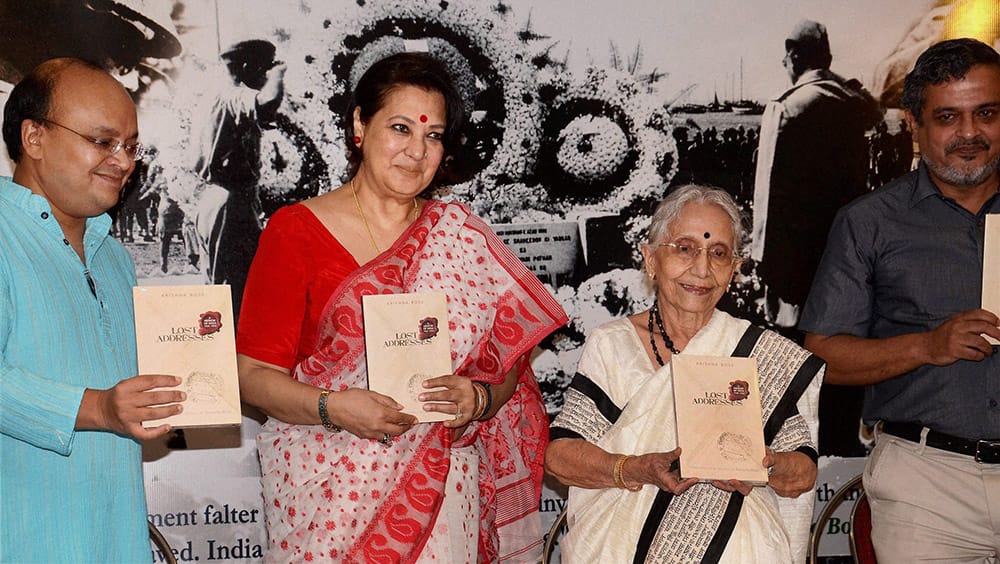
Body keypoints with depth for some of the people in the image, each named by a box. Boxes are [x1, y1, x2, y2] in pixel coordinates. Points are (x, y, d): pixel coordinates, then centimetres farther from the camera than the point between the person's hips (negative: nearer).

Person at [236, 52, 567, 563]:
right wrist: (333, 407, -21)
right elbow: (254, 373, -4)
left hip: (440, 485, 2)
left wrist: (478, 398, -14)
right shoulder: (295, 231, -1)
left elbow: (507, 365, 7)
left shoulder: (461, 238, 7)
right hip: (327, 489, -2)